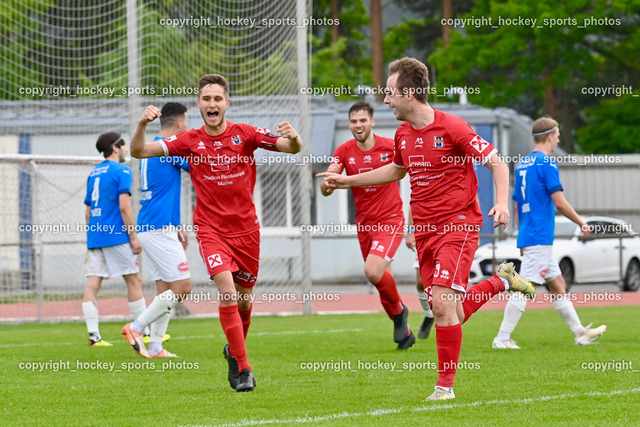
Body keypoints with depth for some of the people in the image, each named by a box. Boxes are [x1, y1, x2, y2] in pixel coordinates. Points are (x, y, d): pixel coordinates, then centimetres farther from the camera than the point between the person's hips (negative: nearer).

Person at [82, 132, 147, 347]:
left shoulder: (93, 173, 18)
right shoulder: (121, 171, -5)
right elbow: (124, 206, -13)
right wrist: (134, 237, -11)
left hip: (94, 235, 7)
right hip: (115, 236, -7)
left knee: (93, 283, -2)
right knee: (134, 280, 2)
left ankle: (93, 335, -10)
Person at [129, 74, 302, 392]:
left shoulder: (244, 134, -2)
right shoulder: (190, 141, -1)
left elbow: (293, 149, -5)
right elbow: (139, 152, -3)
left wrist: (293, 137, -29)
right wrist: (142, 124, -22)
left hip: (245, 228, 2)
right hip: (210, 229, -2)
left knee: (243, 299, 12)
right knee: (227, 292, -20)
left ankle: (234, 350, 41)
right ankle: (242, 367, -16)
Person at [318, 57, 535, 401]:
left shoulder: (451, 128, -13)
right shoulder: (403, 134, 10)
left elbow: (497, 163, -9)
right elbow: (396, 170, 31)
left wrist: (501, 203, -24)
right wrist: (347, 181, 31)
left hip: (458, 226, -7)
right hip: (424, 231, 7)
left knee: (443, 304, -17)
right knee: (447, 312, 4)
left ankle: (445, 385, -7)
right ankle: (502, 280, 29)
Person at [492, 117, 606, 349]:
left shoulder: (522, 164, 15)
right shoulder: (547, 163, -11)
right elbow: (559, 202, -14)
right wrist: (582, 223, -2)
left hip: (527, 236, 10)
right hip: (540, 237, -10)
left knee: (557, 284, 14)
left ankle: (580, 333, 19)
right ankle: (502, 338, -12)